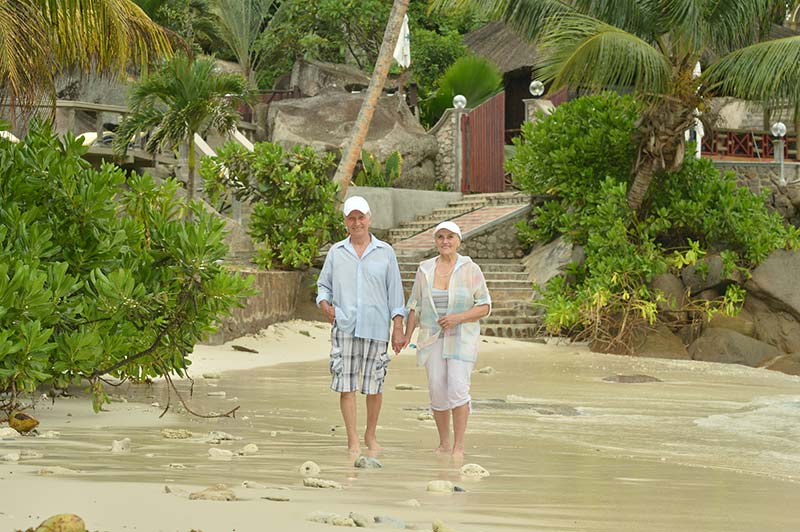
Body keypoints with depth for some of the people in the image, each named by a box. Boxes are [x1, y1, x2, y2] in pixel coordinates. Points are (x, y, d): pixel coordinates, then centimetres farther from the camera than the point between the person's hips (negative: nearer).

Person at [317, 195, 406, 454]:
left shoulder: (385, 252, 7)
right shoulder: (336, 252, 11)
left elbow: (395, 293, 7)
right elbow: (323, 285, 18)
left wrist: (398, 328, 0)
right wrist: (325, 305, -4)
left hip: (376, 328, 0)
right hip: (344, 327, 0)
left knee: (374, 386, 3)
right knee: (346, 385, -4)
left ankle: (370, 435, 20)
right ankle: (352, 439, 1)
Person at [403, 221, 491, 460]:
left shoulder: (471, 270, -4)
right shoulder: (425, 269, 4)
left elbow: (485, 306, -4)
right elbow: (415, 306, 8)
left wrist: (458, 317, -18)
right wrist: (408, 335, -4)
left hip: (461, 338, -3)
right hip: (433, 339, 3)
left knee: (458, 388, -14)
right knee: (437, 391, 2)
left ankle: (458, 447, -9)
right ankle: (444, 443, 16)